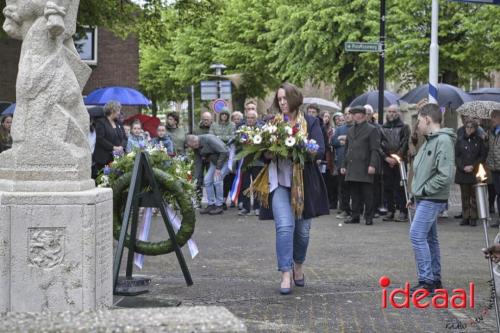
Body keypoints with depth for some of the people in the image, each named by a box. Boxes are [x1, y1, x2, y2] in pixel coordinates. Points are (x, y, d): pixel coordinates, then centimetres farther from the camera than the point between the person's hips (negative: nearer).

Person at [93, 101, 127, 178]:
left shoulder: (118, 123, 19)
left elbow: (124, 138, 16)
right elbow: (100, 139, -11)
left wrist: (121, 146, -5)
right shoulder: (100, 122, -1)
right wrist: (113, 147, -16)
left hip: (117, 157, 6)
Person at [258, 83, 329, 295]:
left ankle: (298, 265, 35)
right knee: (284, 226, -14)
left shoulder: (310, 122, 3)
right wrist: (268, 154, -14)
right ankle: (285, 274, -11)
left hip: (304, 182, 1)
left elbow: (320, 150, -6)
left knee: (303, 228, 11)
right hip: (279, 181, 0)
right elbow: (263, 150, 8)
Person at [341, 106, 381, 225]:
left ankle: (368, 217, 3)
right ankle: (355, 215, 14)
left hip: (365, 169, -6)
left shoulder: (371, 130, -2)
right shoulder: (350, 130, 19)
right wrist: (344, 165, 18)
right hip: (352, 169, 6)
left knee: (367, 194, -2)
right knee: (354, 194, 8)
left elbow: (375, 150, -8)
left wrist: (373, 165, -18)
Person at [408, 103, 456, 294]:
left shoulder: (443, 141, -17)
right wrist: (415, 195, 14)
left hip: (432, 200, -10)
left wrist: (425, 190, -17)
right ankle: (435, 280, 22)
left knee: (417, 235, -14)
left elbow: (446, 175, -24)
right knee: (430, 238, 14)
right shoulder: (430, 141, 14)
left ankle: (426, 280, -10)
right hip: (423, 199, 10)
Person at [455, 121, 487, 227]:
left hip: (475, 173, -1)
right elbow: (456, 156, 5)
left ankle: (473, 218, 4)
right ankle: (465, 218, 8)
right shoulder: (460, 140, 6)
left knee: (474, 196, 0)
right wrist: (463, 167, -8)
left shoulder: (479, 140, 3)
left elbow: (483, 156, 3)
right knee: (465, 196, 4)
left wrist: (473, 166, -8)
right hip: (462, 173, 1)